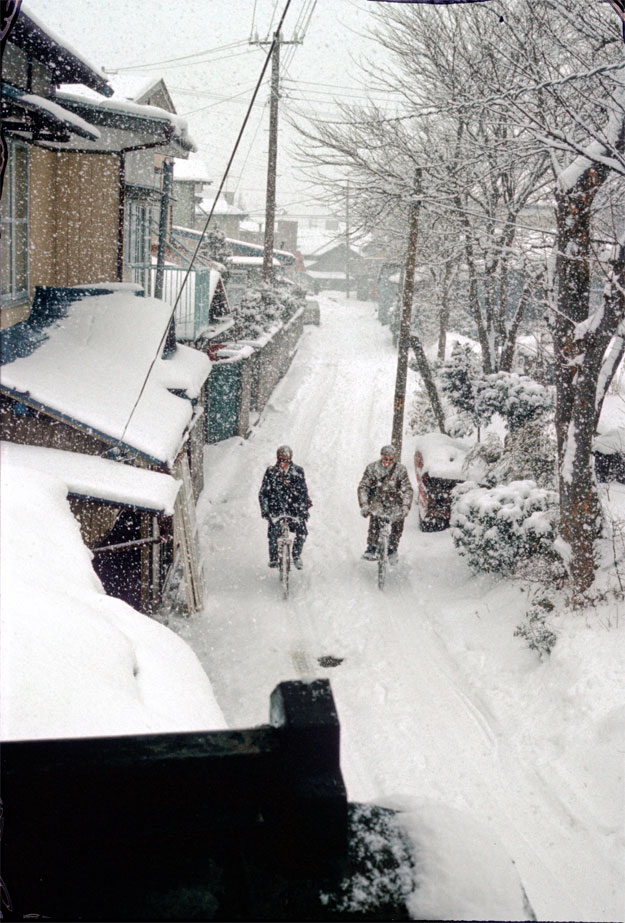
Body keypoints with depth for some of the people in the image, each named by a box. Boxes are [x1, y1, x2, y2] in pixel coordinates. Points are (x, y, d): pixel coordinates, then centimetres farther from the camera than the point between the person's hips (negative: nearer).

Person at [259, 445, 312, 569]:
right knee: (273, 533, -13)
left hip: (293, 507, 0)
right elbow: (263, 493, 2)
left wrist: (305, 508, -7)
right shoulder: (271, 471, 0)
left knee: (302, 531, -13)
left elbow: (303, 491, 1)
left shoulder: (298, 471, 0)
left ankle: (296, 555, 10)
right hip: (276, 507, 0)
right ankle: (273, 558, 8)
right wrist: (264, 510, -8)